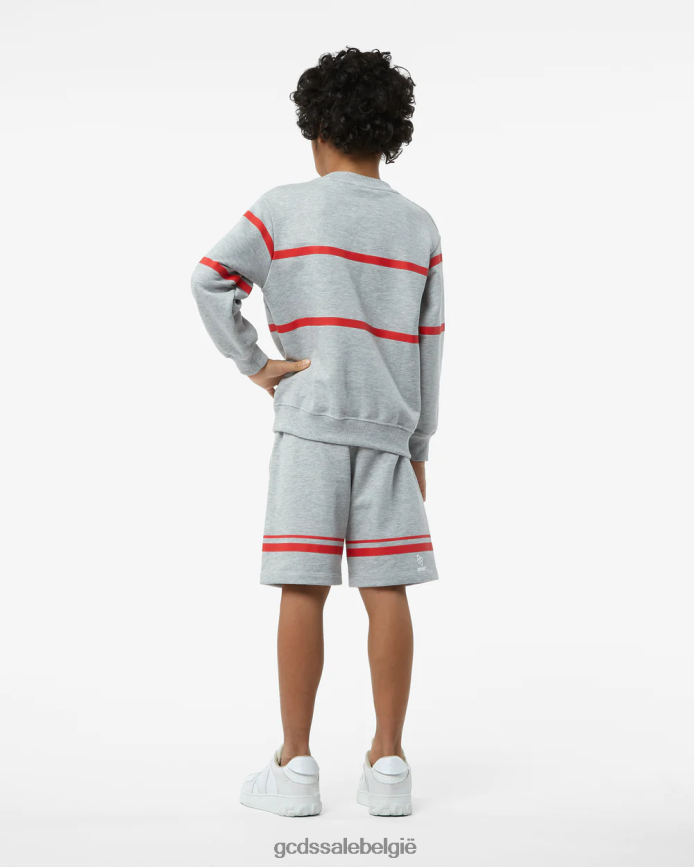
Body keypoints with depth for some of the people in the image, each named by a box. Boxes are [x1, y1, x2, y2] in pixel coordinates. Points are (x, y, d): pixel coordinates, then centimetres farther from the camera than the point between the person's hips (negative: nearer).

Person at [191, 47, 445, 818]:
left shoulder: (285, 208, 0)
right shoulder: (419, 227, 9)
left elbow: (211, 280, -12)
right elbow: (429, 346, 8)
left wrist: (254, 365, -4)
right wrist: (419, 444, 14)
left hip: (309, 421, -2)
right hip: (388, 427, 3)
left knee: (302, 588, 0)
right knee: (385, 590, 3)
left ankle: (296, 766, 5)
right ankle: (388, 764, 7)